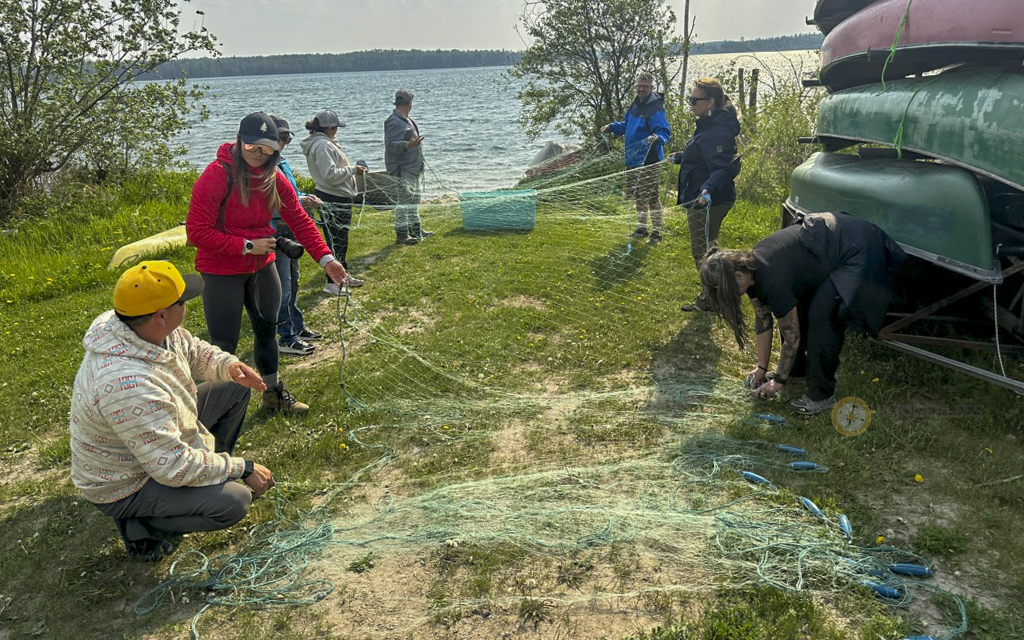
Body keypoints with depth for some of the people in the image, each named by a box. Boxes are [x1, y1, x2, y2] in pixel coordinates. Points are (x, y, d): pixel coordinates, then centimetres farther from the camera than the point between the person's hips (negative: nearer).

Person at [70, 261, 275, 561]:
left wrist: (228, 365, -13)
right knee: (234, 501, -25)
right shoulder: (127, 384, -40)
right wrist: (244, 469, -24)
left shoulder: (152, 329, -15)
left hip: (160, 435, 9)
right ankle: (140, 526, -1)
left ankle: (212, 469, 19)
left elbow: (192, 349, 8)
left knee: (234, 388, 7)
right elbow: (174, 467, -35)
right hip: (123, 486, -9)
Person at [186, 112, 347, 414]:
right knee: (224, 344, -1)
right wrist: (247, 246, -21)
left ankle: (273, 394, 38)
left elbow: (299, 220, -1)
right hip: (222, 273, -7)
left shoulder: (273, 177, 0)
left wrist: (325, 258, -11)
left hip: (262, 267, 7)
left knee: (267, 331, 20)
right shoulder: (217, 175, -19)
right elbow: (197, 232, -21)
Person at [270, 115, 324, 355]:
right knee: (282, 287, -3)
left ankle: (298, 328, 35)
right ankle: (286, 339, 6)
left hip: (290, 231, 10)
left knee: (292, 283, 21)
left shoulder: (282, 162, 13)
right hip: (274, 232, -10)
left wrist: (306, 199, 5)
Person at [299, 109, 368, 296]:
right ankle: (332, 283, 3)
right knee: (337, 240, -4)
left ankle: (342, 275, 32)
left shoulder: (321, 143, 14)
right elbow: (330, 175, -26)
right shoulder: (323, 145, -20)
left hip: (336, 198, 11)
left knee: (339, 238, 20)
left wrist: (351, 169, 12)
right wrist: (352, 170, -17)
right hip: (335, 200, -11)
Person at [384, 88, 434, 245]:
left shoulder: (407, 120, 15)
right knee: (404, 200, -8)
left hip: (413, 167, 11)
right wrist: (408, 145, -41)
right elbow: (391, 144, -27)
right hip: (401, 169, -11)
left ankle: (416, 229, 29)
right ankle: (401, 233, -3)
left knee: (414, 199, 18)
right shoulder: (394, 122, -18)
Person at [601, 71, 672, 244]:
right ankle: (642, 227, 34)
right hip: (633, 160, 9)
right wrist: (611, 127, 17)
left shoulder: (655, 110, -17)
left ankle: (657, 232, 8)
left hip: (648, 162, -9)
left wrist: (657, 137, -44)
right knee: (638, 196, 19)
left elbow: (665, 132, -24)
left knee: (651, 197, -3)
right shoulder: (636, 105, 10)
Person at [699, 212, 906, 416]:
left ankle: (822, 395, -11)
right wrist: (762, 368, 12)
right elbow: (762, 322, 6)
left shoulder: (774, 282, -31)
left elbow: (792, 337, -19)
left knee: (821, 315, -21)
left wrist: (779, 381, -6)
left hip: (858, 251, -10)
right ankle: (797, 369, 25)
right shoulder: (749, 266, -5)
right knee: (794, 309, 7)